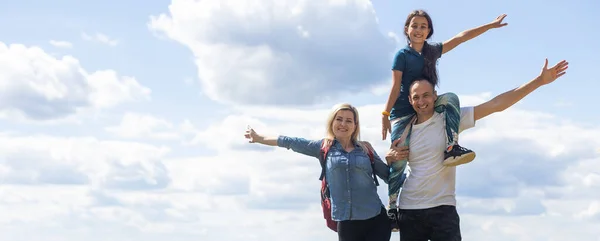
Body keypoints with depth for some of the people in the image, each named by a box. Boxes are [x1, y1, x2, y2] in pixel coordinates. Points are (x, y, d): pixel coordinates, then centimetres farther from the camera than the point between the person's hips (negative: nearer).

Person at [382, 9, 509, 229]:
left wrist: (491, 25, 11)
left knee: (450, 97, -23)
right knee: (398, 162, -8)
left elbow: (461, 37, 10)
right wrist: (385, 115, -17)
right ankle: (392, 209, 1)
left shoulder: (433, 51, 9)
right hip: (403, 112, -5)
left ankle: (451, 148, -32)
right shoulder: (402, 55, -5)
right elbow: (395, 88, -11)